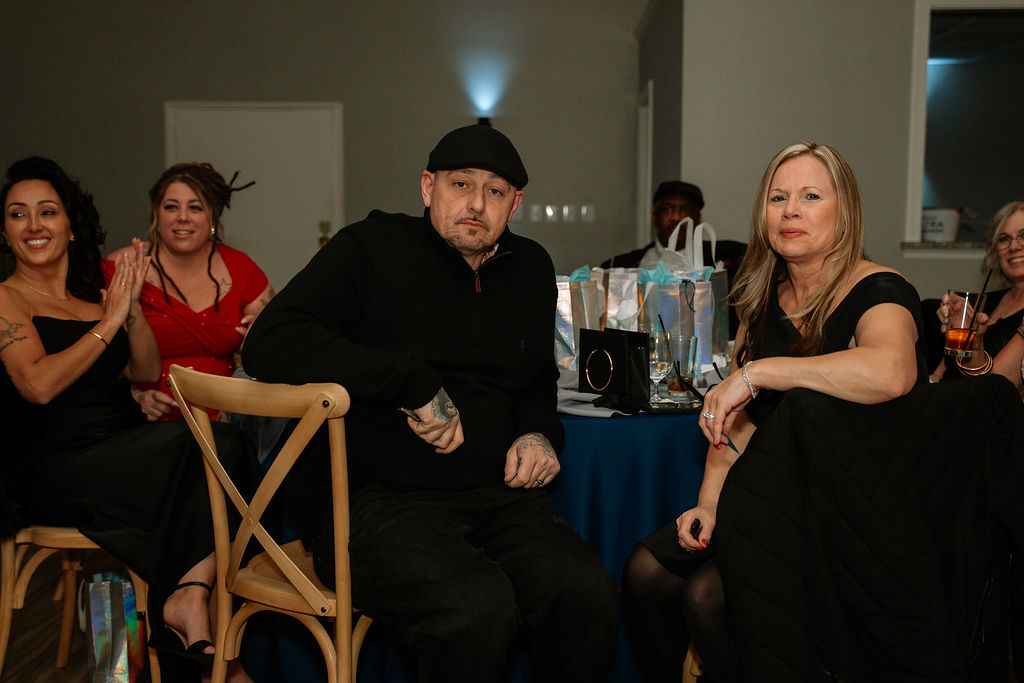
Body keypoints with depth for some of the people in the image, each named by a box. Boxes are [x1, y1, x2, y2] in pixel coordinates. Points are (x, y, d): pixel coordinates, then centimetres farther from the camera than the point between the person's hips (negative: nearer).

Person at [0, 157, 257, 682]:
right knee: (219, 443, -29)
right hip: (56, 474, -6)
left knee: (226, 443, -27)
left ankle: (191, 595, -26)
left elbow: (145, 373, 13)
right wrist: (109, 320, -10)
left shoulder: (93, 292, 20)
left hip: (127, 451, 6)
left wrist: (132, 305, -2)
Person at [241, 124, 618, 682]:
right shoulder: (373, 249, -2)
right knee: (478, 605, -31)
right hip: (372, 498, -4)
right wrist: (415, 383, -19)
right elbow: (270, 344, -16)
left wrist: (537, 433, 8)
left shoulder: (531, 269, 16)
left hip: (494, 492, 5)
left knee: (587, 591, -23)